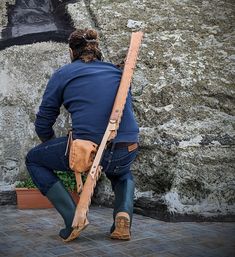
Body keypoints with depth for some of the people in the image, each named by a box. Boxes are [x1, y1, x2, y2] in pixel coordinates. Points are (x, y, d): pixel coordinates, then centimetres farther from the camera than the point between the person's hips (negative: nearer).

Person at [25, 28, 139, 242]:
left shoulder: (63, 74, 8)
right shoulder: (117, 72, 19)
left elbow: (42, 125, 11)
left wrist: (54, 148, 31)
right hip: (128, 151, 4)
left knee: (34, 159, 22)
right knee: (122, 172, 41)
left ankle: (73, 217, 7)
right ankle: (123, 213, 10)